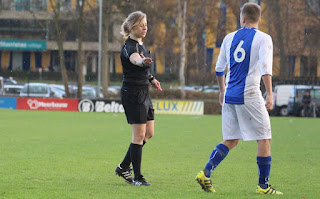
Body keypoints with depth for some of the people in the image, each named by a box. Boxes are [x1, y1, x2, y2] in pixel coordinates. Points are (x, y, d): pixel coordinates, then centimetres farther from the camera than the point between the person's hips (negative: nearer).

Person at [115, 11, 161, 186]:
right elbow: (134, 58, -42)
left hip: (143, 93, 10)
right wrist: (143, 61, -63)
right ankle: (137, 177, -2)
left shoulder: (141, 44, 13)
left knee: (149, 133, 12)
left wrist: (151, 78, 20)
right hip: (132, 94, -10)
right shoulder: (130, 46, -16)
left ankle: (124, 167, 22)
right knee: (139, 135, -8)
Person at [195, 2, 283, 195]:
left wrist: (222, 91, 32)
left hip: (229, 97, 5)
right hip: (249, 96, -5)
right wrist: (270, 95, -17)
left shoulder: (230, 38, 11)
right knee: (265, 139, 4)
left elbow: (219, 69, 17)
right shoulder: (263, 38, -3)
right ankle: (263, 185, 4)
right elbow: (265, 68, -16)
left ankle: (205, 173, -1)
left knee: (230, 140, 13)